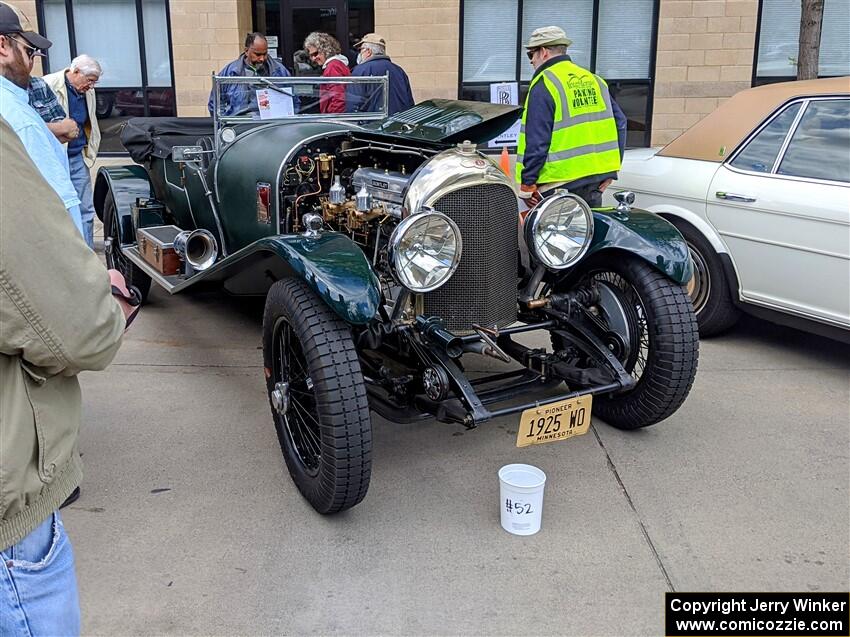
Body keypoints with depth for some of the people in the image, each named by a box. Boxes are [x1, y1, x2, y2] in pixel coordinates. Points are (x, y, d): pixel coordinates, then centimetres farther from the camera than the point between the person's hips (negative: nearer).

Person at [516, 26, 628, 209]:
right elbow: (620, 122, 10)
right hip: (596, 178, 7)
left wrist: (527, 183, -10)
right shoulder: (594, 80, 14)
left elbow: (535, 140, -15)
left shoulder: (544, 84, -9)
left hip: (560, 183, -7)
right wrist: (611, 171, 11)